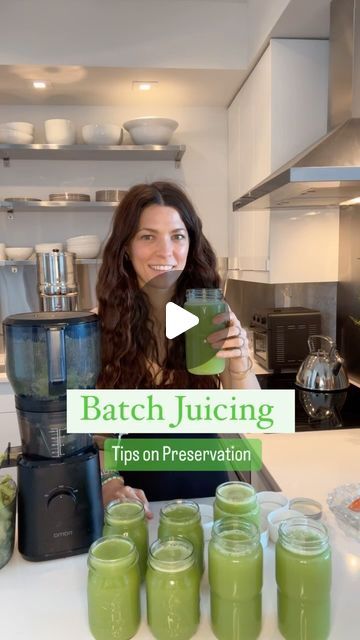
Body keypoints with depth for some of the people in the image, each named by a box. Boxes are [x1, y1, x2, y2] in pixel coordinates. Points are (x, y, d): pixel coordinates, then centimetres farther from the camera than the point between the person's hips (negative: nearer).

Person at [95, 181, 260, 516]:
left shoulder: (214, 316, -11)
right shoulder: (100, 323, -14)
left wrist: (239, 362, -29)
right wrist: (108, 481, -21)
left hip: (204, 482, 2)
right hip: (137, 491, -1)